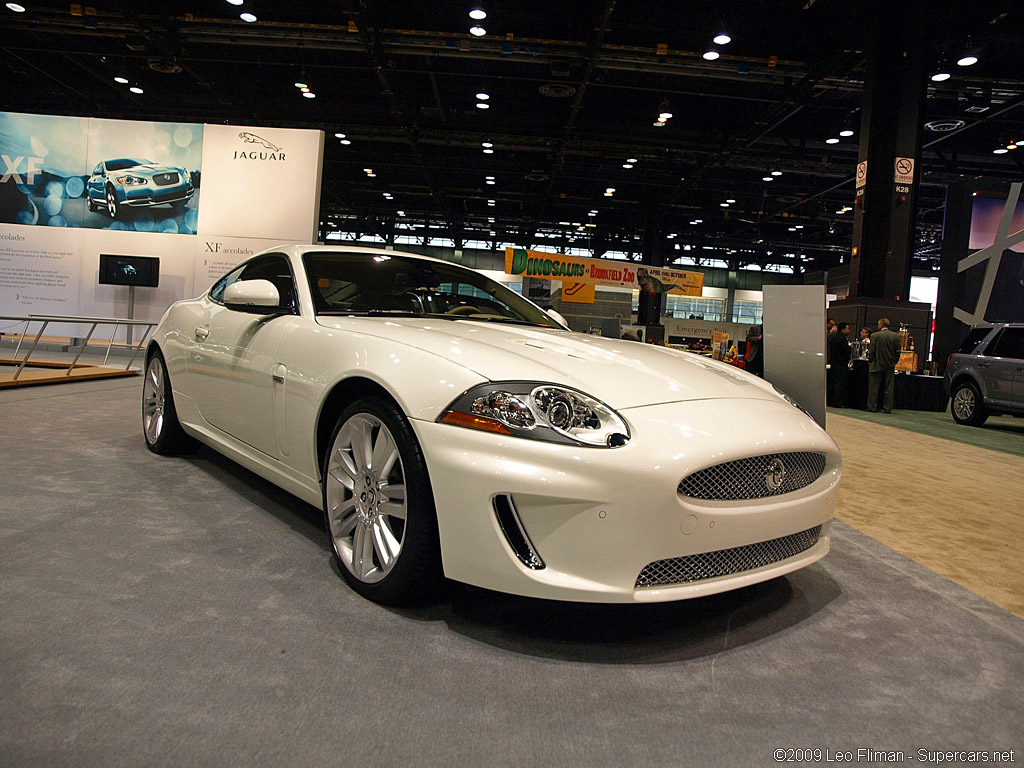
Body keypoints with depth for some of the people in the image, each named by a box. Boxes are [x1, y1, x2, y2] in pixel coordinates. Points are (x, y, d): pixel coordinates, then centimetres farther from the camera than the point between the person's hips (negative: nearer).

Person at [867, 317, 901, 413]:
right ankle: (887, 408, 8)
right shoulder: (896, 336, 0)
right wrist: (894, 362, 13)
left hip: (877, 365, -3)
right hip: (890, 366, 3)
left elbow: (871, 351, -8)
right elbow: (898, 351, 2)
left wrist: (870, 360, 5)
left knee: (874, 387, 5)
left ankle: (872, 407, 6)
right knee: (888, 388, 7)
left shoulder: (875, 335, -9)